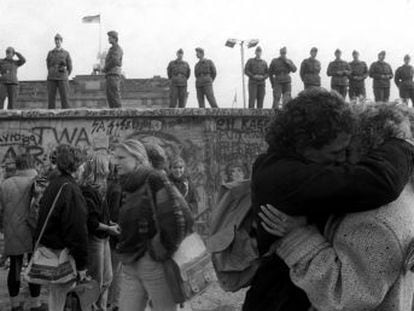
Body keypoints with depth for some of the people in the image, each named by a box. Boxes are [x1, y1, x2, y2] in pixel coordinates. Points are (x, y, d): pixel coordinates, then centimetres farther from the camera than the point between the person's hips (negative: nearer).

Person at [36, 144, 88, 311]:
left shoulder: (52, 185, 11)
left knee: (54, 292, 18)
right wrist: (81, 265, -17)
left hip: (47, 248, 9)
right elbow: (77, 230, -22)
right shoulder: (70, 189, -19)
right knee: (60, 295, 0)